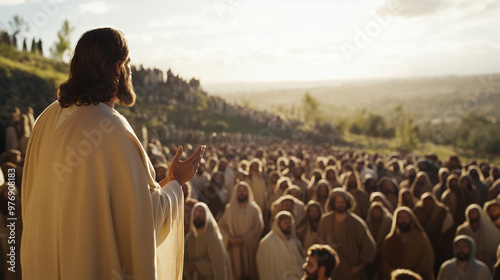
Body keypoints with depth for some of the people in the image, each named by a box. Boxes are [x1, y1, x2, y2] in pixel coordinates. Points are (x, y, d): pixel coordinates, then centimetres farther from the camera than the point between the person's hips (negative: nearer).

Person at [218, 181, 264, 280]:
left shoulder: (254, 208, 2)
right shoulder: (230, 209, 7)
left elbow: (258, 226, -6)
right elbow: (221, 225, 3)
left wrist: (243, 239, -13)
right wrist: (230, 238, -12)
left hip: (249, 247, -1)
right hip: (234, 247, 1)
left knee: (250, 271, 0)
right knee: (237, 272, 1)